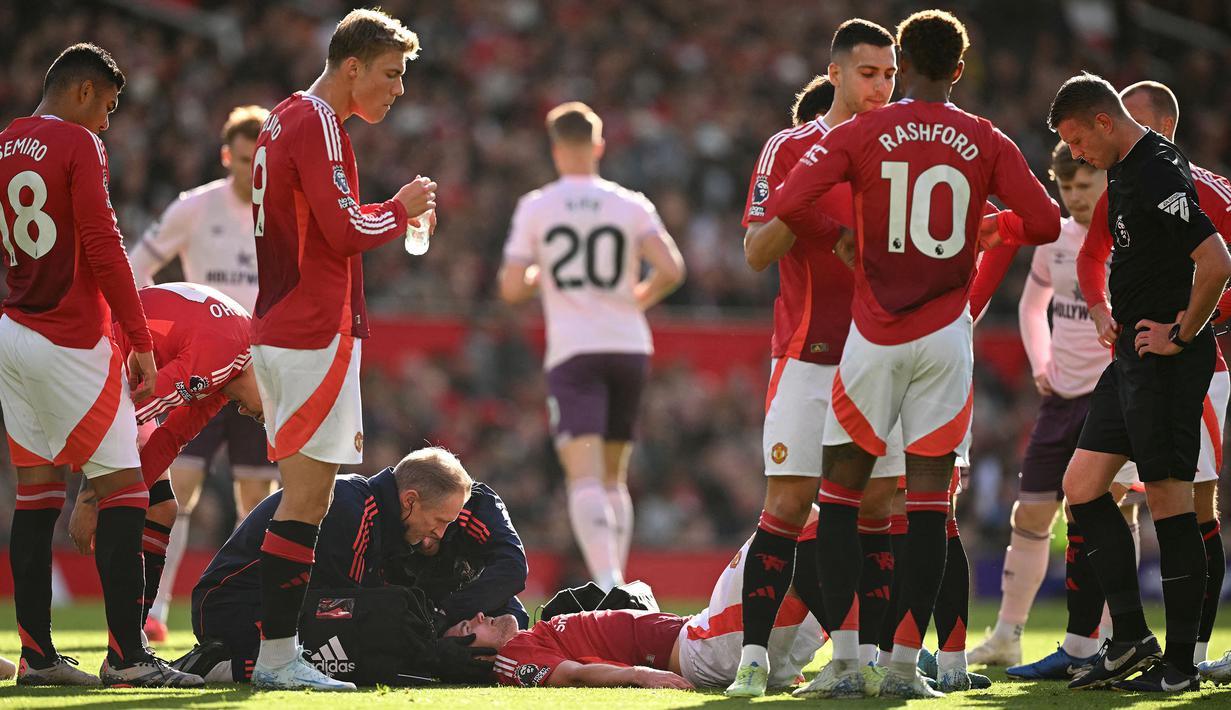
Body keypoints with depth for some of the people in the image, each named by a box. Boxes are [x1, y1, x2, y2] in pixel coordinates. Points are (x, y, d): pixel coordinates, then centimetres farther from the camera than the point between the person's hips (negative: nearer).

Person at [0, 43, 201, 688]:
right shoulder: (78, 145, -10)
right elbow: (103, 248, -15)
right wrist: (140, 342, -12)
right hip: (70, 344, -8)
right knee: (123, 491, -4)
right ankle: (126, 655, -8)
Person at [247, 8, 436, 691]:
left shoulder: (284, 121, 20)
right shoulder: (318, 124, -12)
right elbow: (346, 230, -18)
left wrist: (395, 217, 14)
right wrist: (401, 208, -3)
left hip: (279, 330, 10)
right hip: (315, 334, -10)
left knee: (303, 498, 10)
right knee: (306, 500, -10)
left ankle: (277, 652, 9)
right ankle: (276, 655, -11)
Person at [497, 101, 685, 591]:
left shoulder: (535, 207, 1)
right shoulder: (631, 206, 4)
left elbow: (511, 289, -2)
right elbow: (672, 270, -8)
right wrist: (642, 296, 12)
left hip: (572, 353, -3)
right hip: (629, 345, 3)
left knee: (585, 477, -12)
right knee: (614, 478, 17)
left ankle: (607, 579, -32)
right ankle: (616, 580, 15)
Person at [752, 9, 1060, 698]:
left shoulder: (860, 133, -2)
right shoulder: (987, 142, 2)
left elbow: (787, 208, -11)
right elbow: (1046, 222, 0)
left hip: (875, 336, -1)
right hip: (946, 335, 1)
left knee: (842, 491, 8)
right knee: (930, 500, 3)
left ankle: (845, 661, -1)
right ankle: (906, 665, 0)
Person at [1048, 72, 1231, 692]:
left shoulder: (1158, 174, -18)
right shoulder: (1124, 170, 14)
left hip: (1166, 361, -10)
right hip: (1132, 354, 10)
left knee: (1169, 502, -5)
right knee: (1081, 487, 8)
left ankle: (1181, 661, 1)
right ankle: (1130, 640, 11)